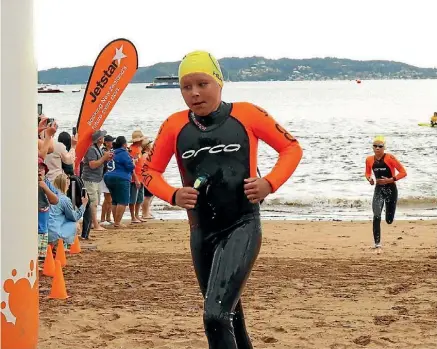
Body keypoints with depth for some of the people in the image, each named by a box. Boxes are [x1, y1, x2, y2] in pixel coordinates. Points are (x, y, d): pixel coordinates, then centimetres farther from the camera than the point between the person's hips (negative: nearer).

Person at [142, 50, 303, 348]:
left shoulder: (246, 115, -4)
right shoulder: (174, 126, 3)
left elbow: (291, 147, 6)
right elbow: (150, 170, 13)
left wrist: (270, 183, -11)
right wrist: (173, 195, -7)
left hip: (243, 227, -5)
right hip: (201, 232, 5)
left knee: (215, 316, -21)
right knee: (228, 316, 19)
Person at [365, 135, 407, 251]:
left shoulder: (390, 158, -14)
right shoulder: (369, 160, -2)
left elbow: (403, 172, -12)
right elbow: (367, 173, 17)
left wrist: (390, 180, -22)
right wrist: (369, 179, -6)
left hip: (391, 190, -2)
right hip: (378, 190, 2)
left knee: (389, 220, 7)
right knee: (376, 217, -18)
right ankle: (377, 245, -15)